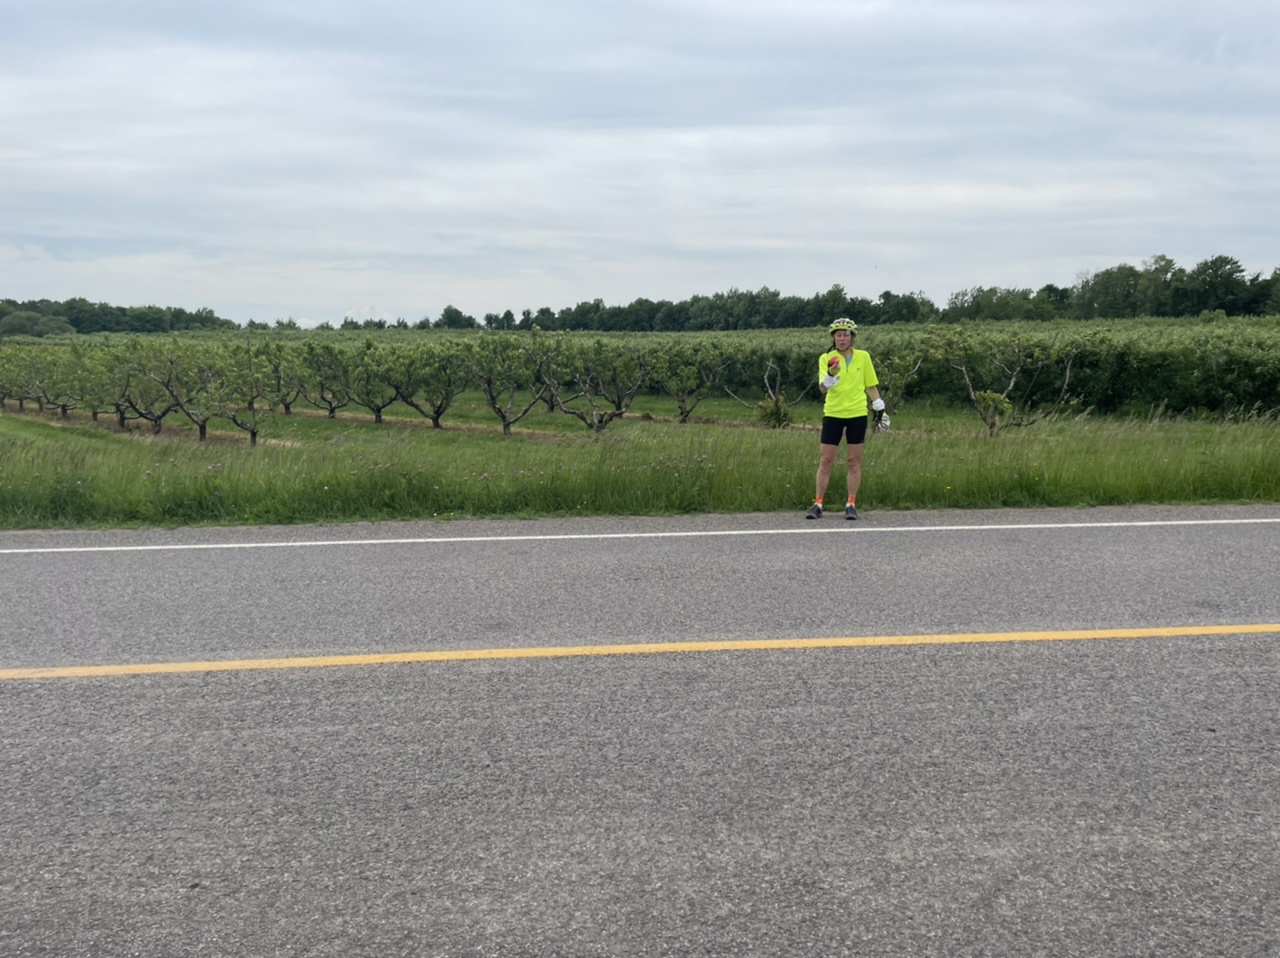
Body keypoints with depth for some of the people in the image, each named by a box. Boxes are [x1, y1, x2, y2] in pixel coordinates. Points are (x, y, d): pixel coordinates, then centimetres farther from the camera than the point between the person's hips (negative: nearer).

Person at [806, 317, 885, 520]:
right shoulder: (826, 358, -1)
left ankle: (851, 505, 12)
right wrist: (831, 374, -32)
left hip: (857, 414, 1)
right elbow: (822, 388, -13)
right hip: (833, 413, -1)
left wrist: (880, 408, 8)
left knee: (854, 461, 4)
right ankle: (817, 504, 6)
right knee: (825, 460, -1)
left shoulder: (863, 357, 4)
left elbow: (871, 386, 13)